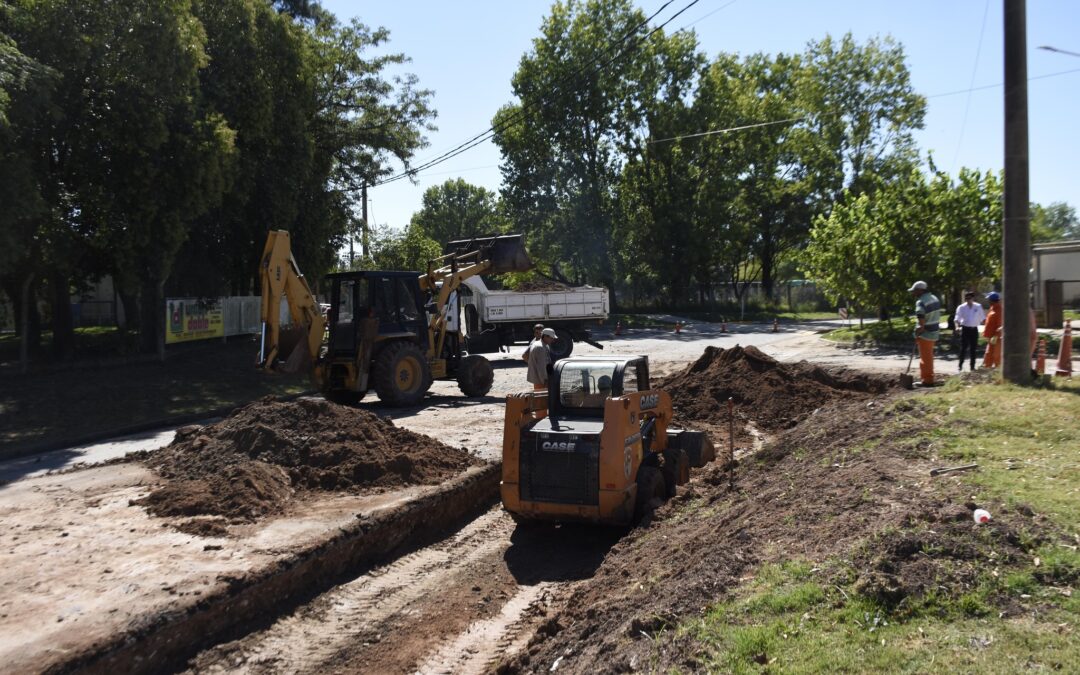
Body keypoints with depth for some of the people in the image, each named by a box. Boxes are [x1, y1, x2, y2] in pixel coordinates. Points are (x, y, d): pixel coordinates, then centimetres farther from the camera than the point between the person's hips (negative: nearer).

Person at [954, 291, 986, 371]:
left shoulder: (978, 307, 4)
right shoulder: (961, 307, -3)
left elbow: (982, 318, 11)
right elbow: (957, 318, -10)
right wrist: (958, 324, -29)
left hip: (974, 329, 2)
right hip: (965, 329, -2)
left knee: (973, 349, 7)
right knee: (963, 348, -3)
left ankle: (972, 366, 15)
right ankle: (960, 364, 8)